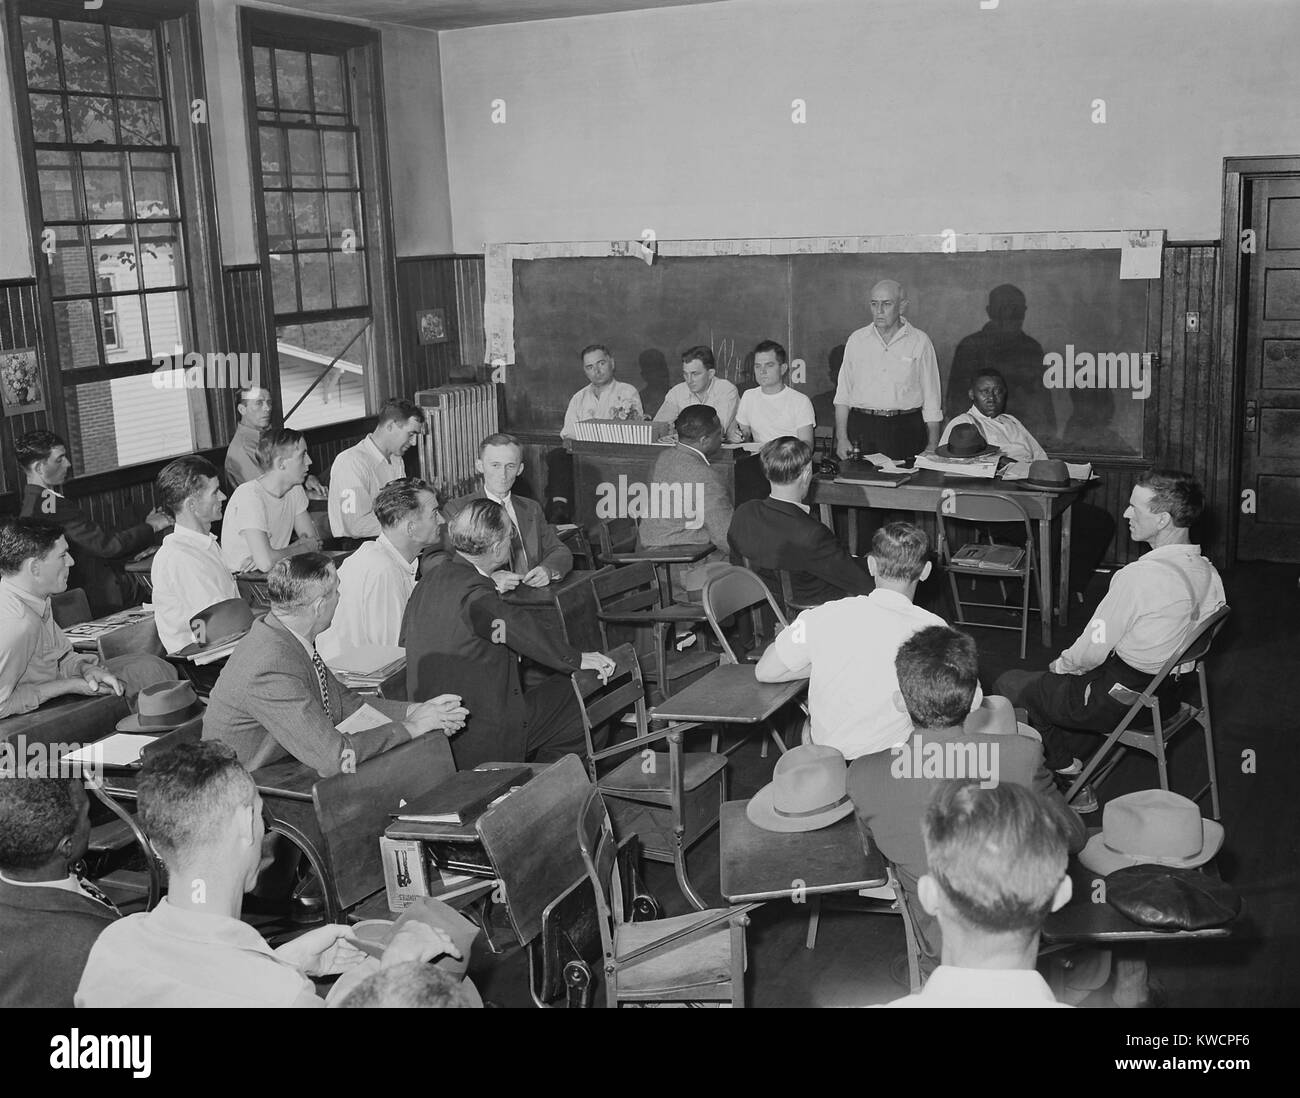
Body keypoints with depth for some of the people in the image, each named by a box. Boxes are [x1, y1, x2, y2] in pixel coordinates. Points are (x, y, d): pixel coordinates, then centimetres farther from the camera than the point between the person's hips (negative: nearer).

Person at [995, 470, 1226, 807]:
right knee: (1050, 678, 23)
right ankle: (1068, 773, 21)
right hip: (1165, 692, 9)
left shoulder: (1139, 576, -29)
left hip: (1118, 701, -8)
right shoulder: (1208, 572, -3)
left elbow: (1092, 651, -21)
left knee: (1010, 685, 9)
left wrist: (1061, 664, 2)